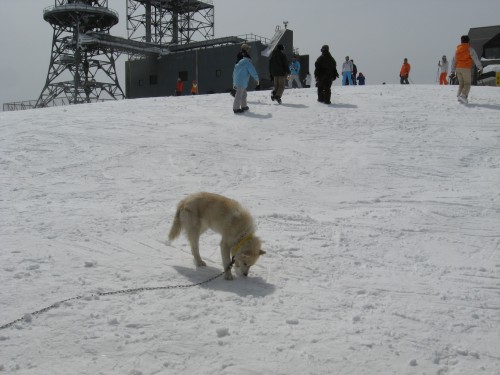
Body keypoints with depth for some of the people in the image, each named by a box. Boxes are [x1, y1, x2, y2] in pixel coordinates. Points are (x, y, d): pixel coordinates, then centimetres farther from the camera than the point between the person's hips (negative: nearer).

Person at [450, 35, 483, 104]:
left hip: (458, 68, 5)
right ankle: (463, 96, -23)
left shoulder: (458, 49, 14)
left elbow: (453, 61, 15)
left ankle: (459, 95, 0)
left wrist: (453, 71, 18)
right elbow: (475, 59, -3)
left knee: (461, 83, 15)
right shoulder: (469, 49, -1)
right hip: (466, 68, -5)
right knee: (467, 84, -3)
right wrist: (480, 67, 6)